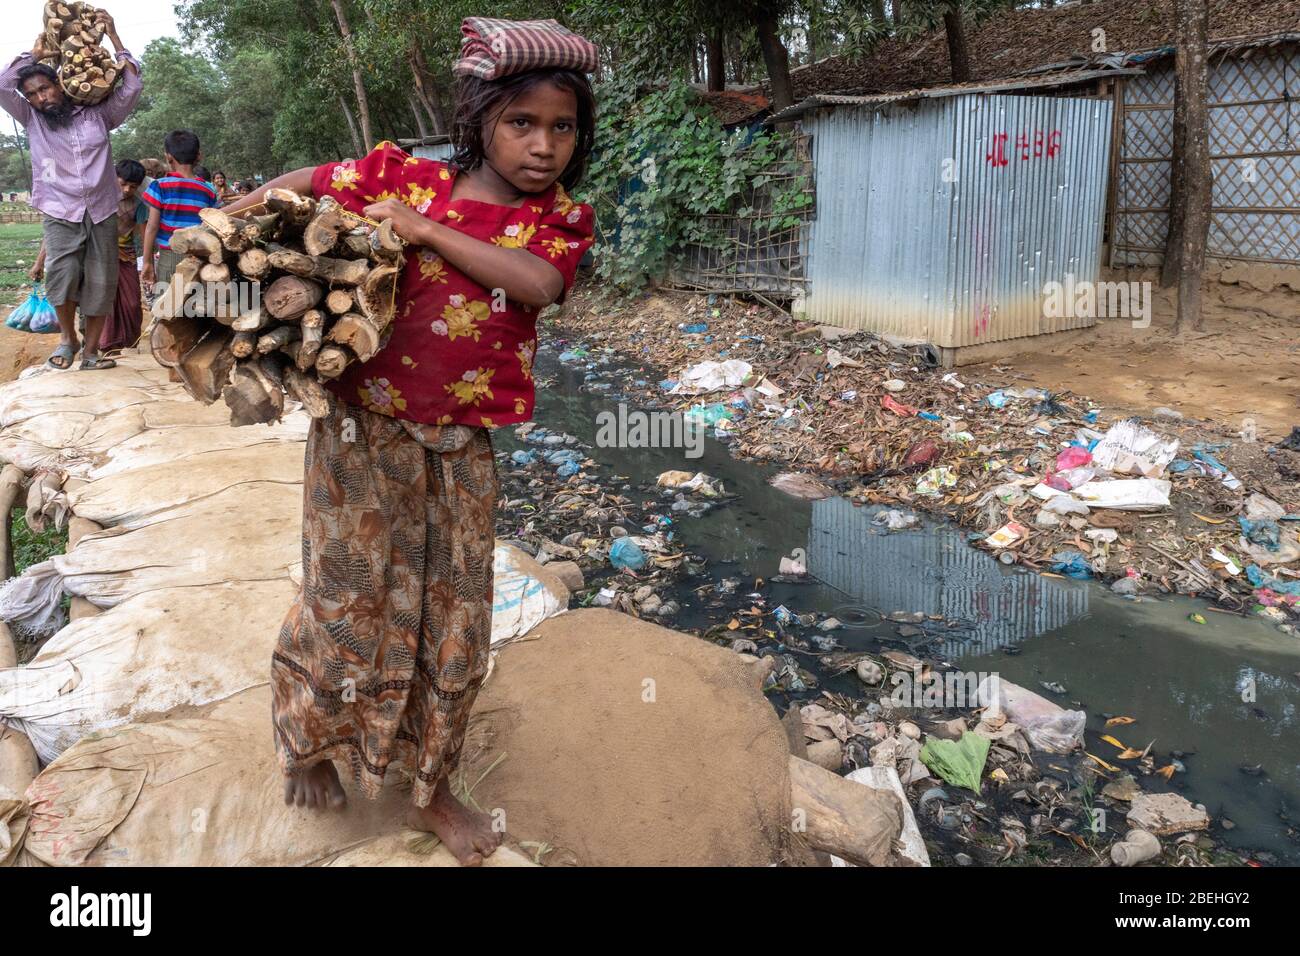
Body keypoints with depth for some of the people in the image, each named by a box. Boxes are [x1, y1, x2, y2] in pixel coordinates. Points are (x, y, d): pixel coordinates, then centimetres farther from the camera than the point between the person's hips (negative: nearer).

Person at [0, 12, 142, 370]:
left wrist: (112, 35, 1)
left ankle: (90, 351, 9)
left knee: (100, 285, -1)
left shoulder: (97, 113, 8)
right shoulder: (32, 120, 10)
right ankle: (67, 337, 1)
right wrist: (35, 53, 5)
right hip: (60, 213, 0)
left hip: (101, 213, 1)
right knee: (61, 273, -20)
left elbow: (131, 86, 1)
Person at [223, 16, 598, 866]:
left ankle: (432, 792, 31)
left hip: (462, 447, 2)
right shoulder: (401, 175, -5)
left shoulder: (560, 220, -1)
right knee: (350, 597, 8)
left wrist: (427, 228, -22)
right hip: (367, 428, -2)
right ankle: (308, 745, 39)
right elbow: (309, 184, 11)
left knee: (454, 619, 10)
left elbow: (540, 283, -22)